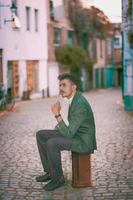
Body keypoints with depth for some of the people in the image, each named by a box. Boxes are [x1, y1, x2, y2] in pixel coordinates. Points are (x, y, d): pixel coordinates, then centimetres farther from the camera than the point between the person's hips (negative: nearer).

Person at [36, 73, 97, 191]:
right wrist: (60, 127, 9)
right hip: (75, 134, 10)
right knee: (41, 135, 5)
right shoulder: (74, 98, 4)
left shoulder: (80, 105, -27)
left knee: (51, 143, -30)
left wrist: (57, 115, -30)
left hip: (83, 142, -10)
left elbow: (68, 134, -28)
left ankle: (58, 178, -10)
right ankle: (50, 172, 10)